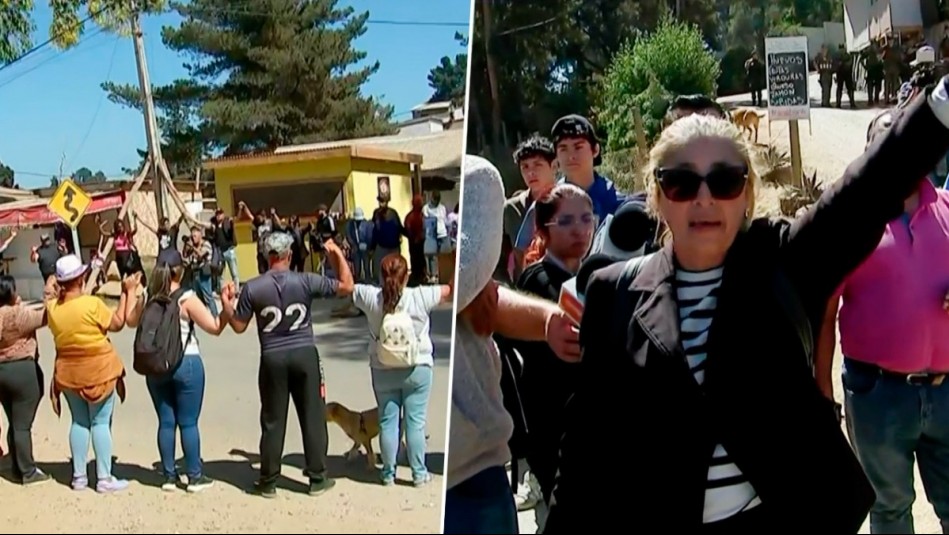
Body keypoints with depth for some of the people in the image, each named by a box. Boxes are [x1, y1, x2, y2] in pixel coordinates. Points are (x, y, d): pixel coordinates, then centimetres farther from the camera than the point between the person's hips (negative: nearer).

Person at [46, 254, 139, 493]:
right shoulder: (92, 303, -20)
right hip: (99, 369, -5)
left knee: (79, 422, 14)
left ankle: (79, 476, 19)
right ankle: (104, 478, 5)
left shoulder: (52, 307, -4)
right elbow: (118, 324, -9)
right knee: (101, 422, 2)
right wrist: (127, 292, -4)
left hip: (68, 371, 5)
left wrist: (58, 291, 18)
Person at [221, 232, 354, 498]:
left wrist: (227, 304, 21)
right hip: (305, 355, -1)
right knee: (313, 417, 8)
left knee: (272, 422, 10)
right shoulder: (306, 281, -7)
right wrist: (338, 254, 7)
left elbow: (239, 326, 3)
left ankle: (268, 482, 19)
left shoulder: (252, 287, -4)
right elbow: (347, 287, -3)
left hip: (272, 359, 1)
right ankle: (318, 478, 15)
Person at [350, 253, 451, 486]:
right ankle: (419, 474, 16)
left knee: (387, 422, 11)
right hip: (417, 369, -2)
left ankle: (389, 473, 21)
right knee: (415, 422, 6)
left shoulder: (371, 297, -10)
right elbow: (451, 291, -8)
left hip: (383, 371, 2)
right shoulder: (420, 297, -15)